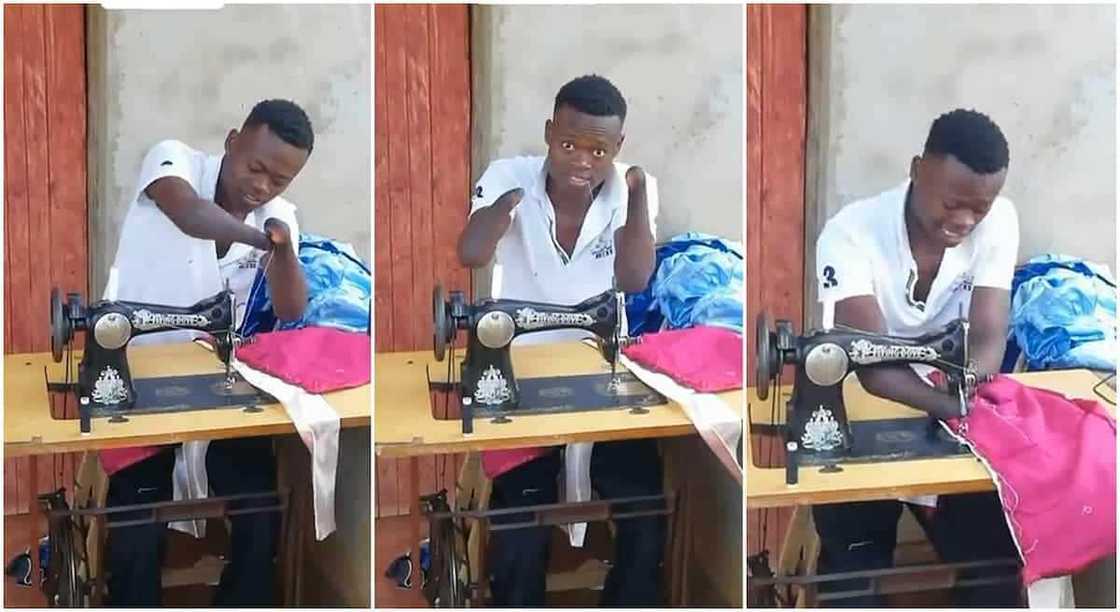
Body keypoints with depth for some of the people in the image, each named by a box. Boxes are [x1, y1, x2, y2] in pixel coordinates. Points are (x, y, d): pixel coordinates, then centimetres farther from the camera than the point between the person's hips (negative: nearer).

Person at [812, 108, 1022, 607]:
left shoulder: (998, 222, -13)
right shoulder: (851, 234, -24)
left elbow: (989, 338, -18)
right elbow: (873, 366, -31)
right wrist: (955, 407, -46)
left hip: (946, 413, 3)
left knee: (993, 557, -10)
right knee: (856, 574, -15)